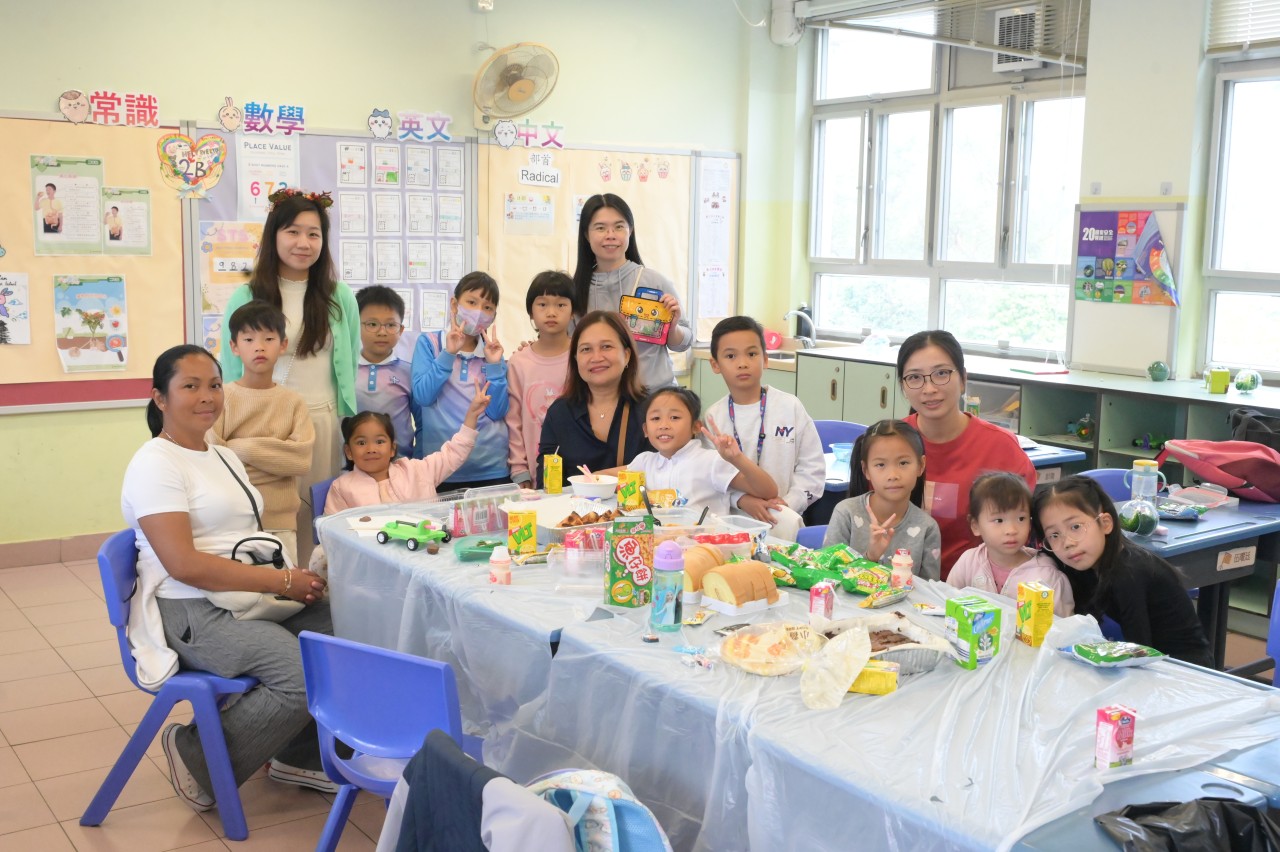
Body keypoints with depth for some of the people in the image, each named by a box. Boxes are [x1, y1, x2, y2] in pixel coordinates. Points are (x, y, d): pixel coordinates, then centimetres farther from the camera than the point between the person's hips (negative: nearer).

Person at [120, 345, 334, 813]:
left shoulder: (224, 458, 18)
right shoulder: (155, 464, -11)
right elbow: (184, 564, -21)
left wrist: (295, 578, -4)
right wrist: (282, 580, -20)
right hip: (192, 613, -9)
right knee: (306, 675, -26)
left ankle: (299, 755, 11)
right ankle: (198, 757, -3)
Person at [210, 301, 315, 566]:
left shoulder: (293, 402, 5)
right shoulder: (221, 397, -1)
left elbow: (302, 459, -8)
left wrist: (242, 450, -11)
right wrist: (277, 457, -9)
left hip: (281, 522, 2)